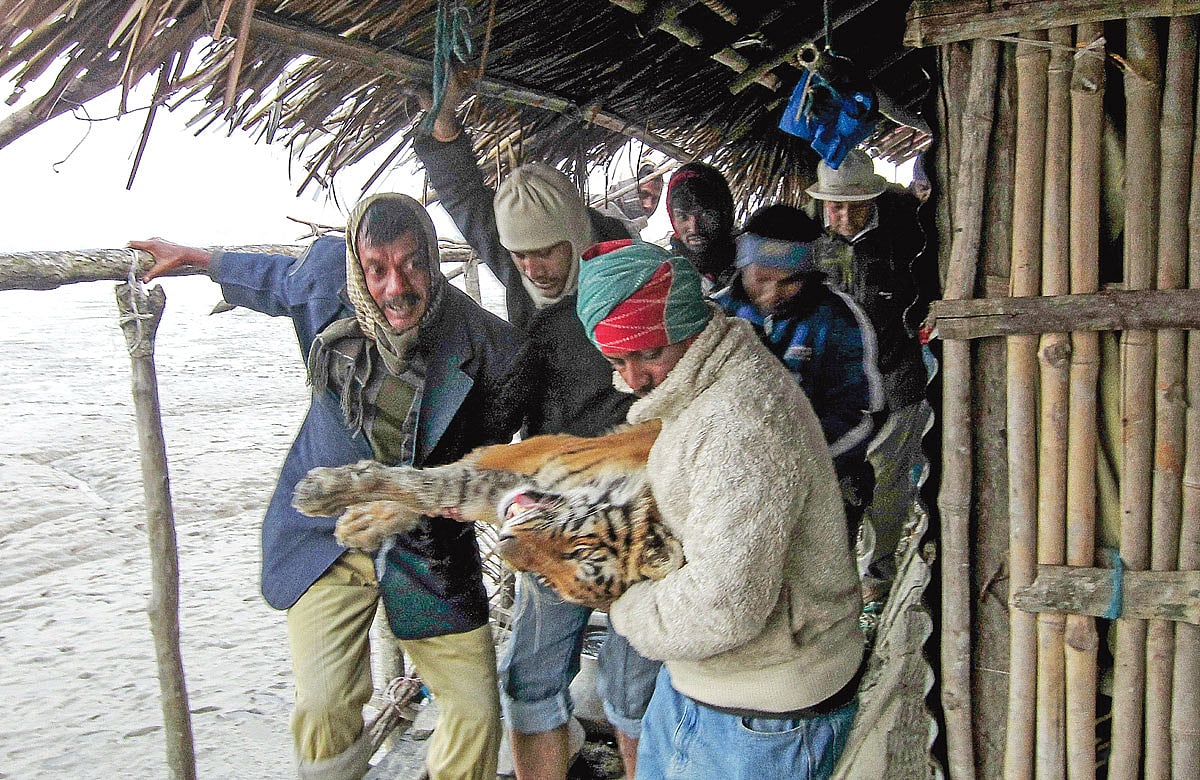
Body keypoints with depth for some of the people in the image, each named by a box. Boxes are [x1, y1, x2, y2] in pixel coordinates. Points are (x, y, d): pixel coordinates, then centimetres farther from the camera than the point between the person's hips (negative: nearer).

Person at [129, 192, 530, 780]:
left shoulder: (489, 348, -22)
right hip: (325, 531, 1)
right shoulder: (327, 274, -14)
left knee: (476, 706, 1)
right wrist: (194, 258, 23)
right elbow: (282, 279, 13)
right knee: (326, 707, -10)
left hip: (427, 543, -1)